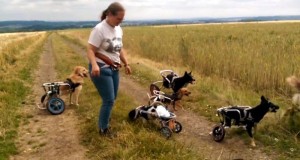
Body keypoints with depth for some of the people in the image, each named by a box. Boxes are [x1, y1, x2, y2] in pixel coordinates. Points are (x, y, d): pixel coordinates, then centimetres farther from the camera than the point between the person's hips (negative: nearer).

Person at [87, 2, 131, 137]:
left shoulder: (119, 29, 8)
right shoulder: (99, 29, -16)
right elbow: (90, 50, -21)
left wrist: (126, 64, 17)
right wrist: (94, 65, -36)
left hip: (114, 69, 8)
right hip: (101, 69, -8)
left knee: (111, 99, 14)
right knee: (109, 100, -5)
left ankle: (104, 120, 36)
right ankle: (103, 129, 13)